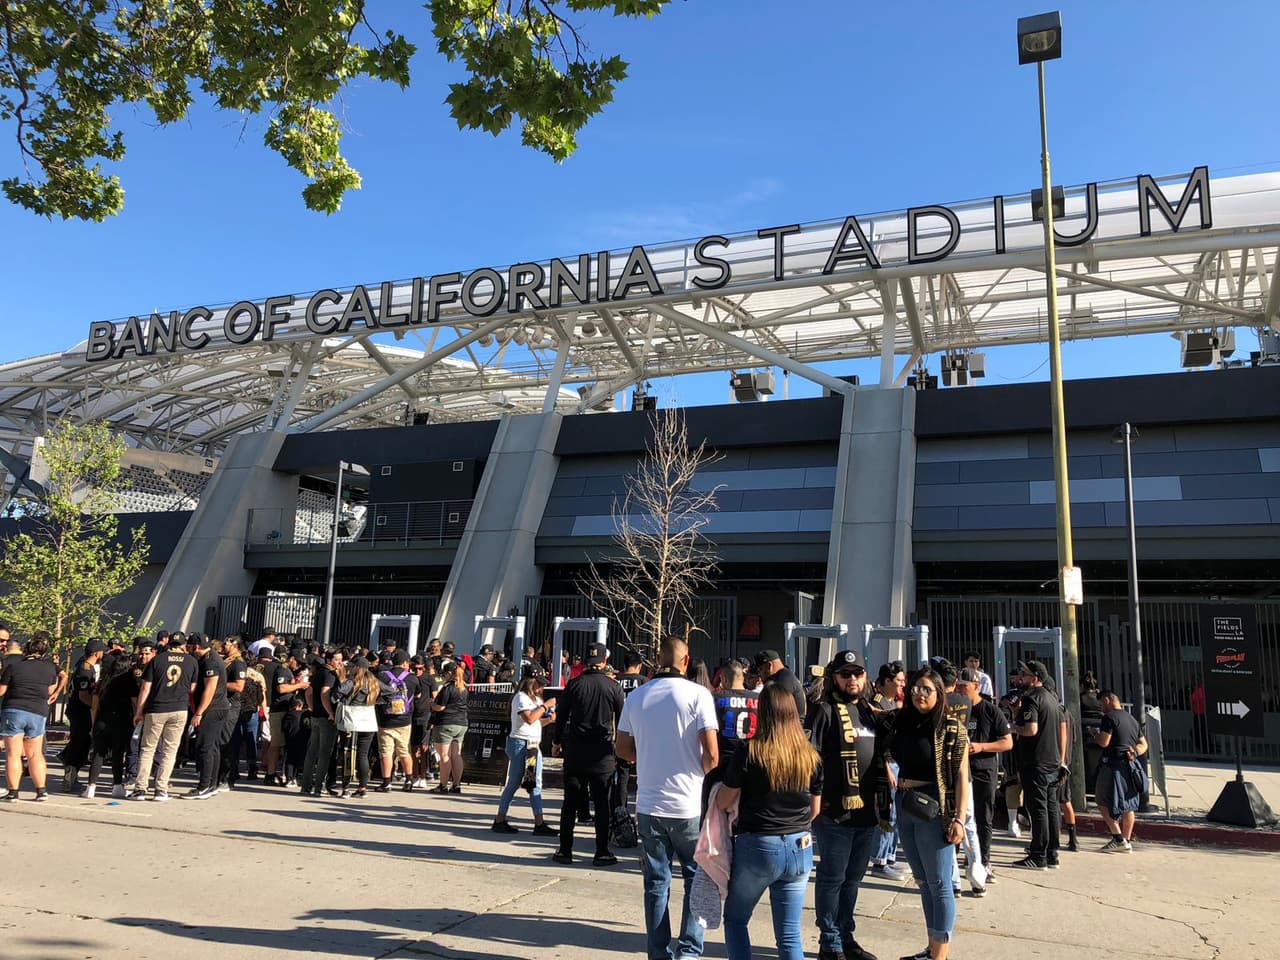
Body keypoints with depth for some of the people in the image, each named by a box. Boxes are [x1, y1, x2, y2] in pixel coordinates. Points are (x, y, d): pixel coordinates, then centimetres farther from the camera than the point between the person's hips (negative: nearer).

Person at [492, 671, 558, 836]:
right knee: (514, 783, -2)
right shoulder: (521, 697, -10)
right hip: (520, 744, -9)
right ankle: (499, 821, 8)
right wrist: (545, 706, -16)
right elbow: (529, 718, -22)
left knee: (536, 784, 4)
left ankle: (539, 824, 4)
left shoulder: (535, 698, 19)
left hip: (534, 745, 9)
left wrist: (548, 720, 3)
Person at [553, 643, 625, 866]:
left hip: (575, 750, 1)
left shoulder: (574, 684, -1)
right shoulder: (613, 687, -4)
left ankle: (565, 850, 12)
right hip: (602, 752, -1)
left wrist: (557, 741, 17)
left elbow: (561, 714, 4)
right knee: (602, 804, 6)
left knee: (570, 802, 8)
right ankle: (602, 852, 8)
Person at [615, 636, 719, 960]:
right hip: (689, 805, -3)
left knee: (656, 882, 14)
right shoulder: (698, 694, -10)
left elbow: (622, 748, 9)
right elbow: (711, 754, -14)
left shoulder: (636, 697, 2)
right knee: (697, 879, 14)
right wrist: (706, 775, 6)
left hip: (649, 805, 3)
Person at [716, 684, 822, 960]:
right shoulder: (811, 757, -1)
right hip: (800, 850, 4)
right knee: (789, 934, 12)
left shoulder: (749, 753, -14)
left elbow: (723, 802, -4)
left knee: (735, 919, 18)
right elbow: (814, 810, 10)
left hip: (757, 847, -4)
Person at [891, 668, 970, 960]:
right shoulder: (902, 722, 6)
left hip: (934, 809, -6)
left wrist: (958, 819, -15)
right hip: (904, 807, 6)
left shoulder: (951, 728, -9)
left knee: (938, 884, 2)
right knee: (923, 882, 15)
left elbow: (961, 776, -11)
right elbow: (894, 761, 12)